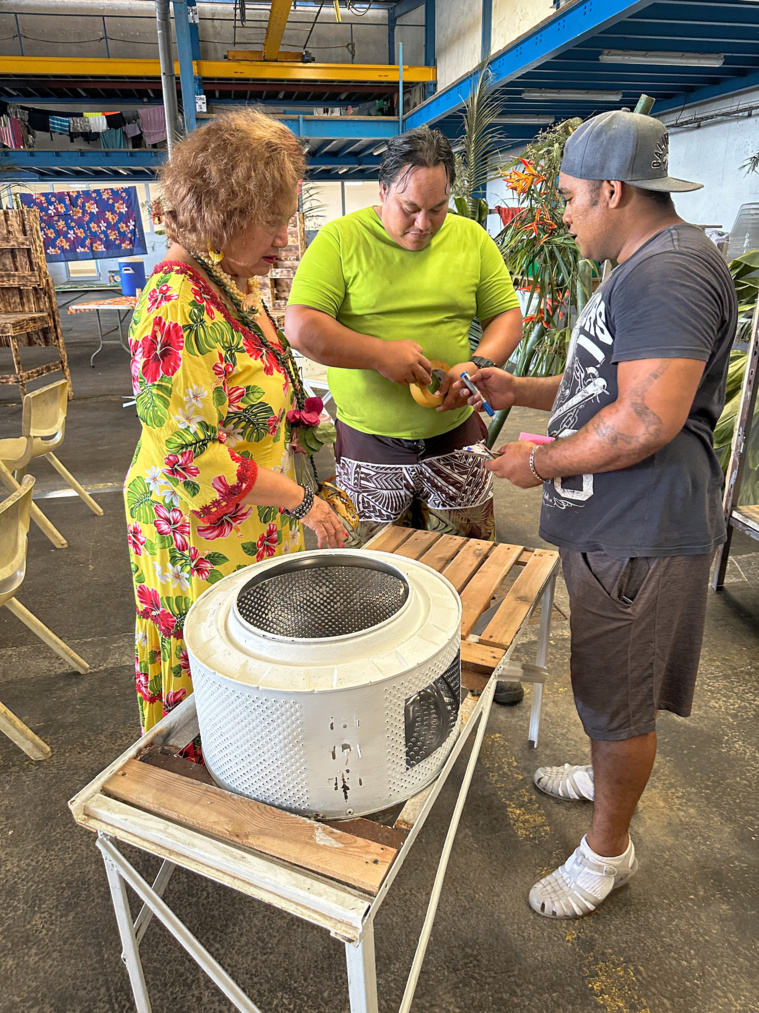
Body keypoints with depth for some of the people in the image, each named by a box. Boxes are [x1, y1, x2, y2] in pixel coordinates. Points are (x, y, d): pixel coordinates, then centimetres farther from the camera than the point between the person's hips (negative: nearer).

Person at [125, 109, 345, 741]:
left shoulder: (232, 281, 5)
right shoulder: (178, 308, -25)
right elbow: (194, 459, -27)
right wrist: (300, 500, -19)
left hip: (257, 524, 9)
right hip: (203, 537, -9)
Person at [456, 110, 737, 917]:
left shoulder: (669, 272, -19)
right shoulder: (640, 269, 18)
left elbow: (649, 419, -28)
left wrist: (541, 462, -16)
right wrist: (515, 390, 12)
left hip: (640, 534, -10)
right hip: (609, 522, 11)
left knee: (617, 699, 6)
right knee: (605, 683, 26)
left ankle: (607, 850, 27)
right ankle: (606, 775, 49)